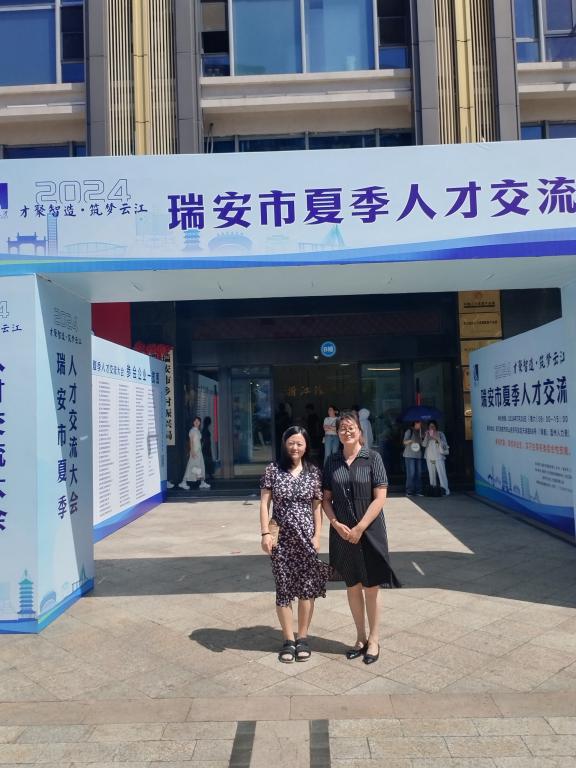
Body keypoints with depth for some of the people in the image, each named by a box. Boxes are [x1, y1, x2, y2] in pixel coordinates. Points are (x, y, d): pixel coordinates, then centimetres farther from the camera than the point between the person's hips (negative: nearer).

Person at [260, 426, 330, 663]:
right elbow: (264, 503, -2)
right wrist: (265, 533, -9)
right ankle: (288, 640, 19)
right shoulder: (273, 470, -1)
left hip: (306, 536, 1)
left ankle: (302, 637, 22)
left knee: (307, 587, 6)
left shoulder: (313, 472, 2)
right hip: (282, 537, -1)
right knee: (283, 588, 6)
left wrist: (317, 535, -3)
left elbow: (317, 506, 3)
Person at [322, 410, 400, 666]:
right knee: (352, 587, 14)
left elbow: (380, 498, -10)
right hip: (342, 533, 3)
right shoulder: (332, 462, 4)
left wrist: (359, 528, -14)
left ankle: (374, 640, 23)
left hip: (369, 532, -3)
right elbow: (326, 499, 6)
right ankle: (361, 637, 30)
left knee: (371, 587, 6)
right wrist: (337, 524, -9)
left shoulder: (372, 458, -6)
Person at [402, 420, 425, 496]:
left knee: (418, 473, 3)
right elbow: (404, 442, -4)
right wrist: (410, 441, -23)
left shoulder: (421, 432, 15)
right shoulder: (409, 431, -3)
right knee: (411, 473, -8)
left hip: (418, 455, 6)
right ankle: (409, 491, -5)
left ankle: (418, 491, 8)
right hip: (410, 455, -6)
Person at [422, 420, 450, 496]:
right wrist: (426, 436, -7)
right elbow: (424, 445, 4)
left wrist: (437, 438, -13)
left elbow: (444, 444, -1)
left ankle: (445, 490, -12)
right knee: (432, 474, 3)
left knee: (442, 473, -11)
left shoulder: (440, 434, 5)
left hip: (438, 457, -3)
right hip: (429, 457, 3)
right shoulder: (427, 435, 14)